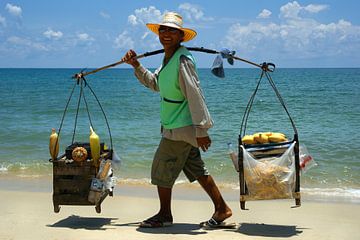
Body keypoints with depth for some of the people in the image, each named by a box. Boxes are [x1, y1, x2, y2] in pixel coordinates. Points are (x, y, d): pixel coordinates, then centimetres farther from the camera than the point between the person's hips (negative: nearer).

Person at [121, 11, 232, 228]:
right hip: (175, 126, 9)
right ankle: (222, 208, 21)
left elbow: (195, 96, -23)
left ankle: (164, 215, 17)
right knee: (196, 169, 13)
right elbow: (155, 83, 26)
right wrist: (137, 66, 14)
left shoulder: (183, 60, -20)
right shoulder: (168, 58, 12)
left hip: (181, 128, -9)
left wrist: (201, 130, -25)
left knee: (161, 169, 1)